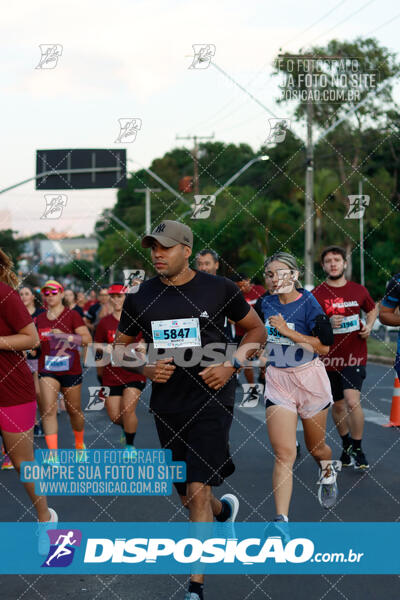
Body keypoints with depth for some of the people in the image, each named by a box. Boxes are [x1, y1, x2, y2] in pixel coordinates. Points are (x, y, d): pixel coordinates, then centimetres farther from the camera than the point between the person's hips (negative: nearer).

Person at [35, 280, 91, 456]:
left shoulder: (72, 315, -5)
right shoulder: (40, 319, 8)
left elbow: (87, 338, -15)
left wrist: (65, 335, -26)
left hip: (70, 369, -2)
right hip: (47, 369, 2)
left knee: (74, 409, 12)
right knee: (48, 409, -13)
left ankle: (80, 444, 37)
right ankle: (53, 454, -15)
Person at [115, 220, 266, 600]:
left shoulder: (219, 289, -5)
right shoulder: (139, 297, 2)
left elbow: (256, 329, 6)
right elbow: (120, 345, 12)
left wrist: (232, 365, -10)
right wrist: (145, 368, -8)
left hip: (211, 400, -4)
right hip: (166, 405, 4)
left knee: (198, 491, -12)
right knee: (185, 494, 15)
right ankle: (224, 510, 51)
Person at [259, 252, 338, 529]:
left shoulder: (308, 303, -11)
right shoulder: (266, 303, 4)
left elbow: (324, 346, -18)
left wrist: (287, 331, -22)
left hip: (309, 379, -2)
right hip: (277, 381, 2)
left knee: (315, 446, 16)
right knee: (283, 454, -10)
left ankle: (328, 473, 51)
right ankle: (281, 519, -12)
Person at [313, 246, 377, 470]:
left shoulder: (359, 290, 3)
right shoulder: (316, 294, -3)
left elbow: (373, 309, 22)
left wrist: (369, 326, 2)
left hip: (355, 356, -1)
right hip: (329, 357, 1)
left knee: (352, 401, -17)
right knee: (337, 406, 13)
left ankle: (358, 449, 0)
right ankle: (346, 446, 35)